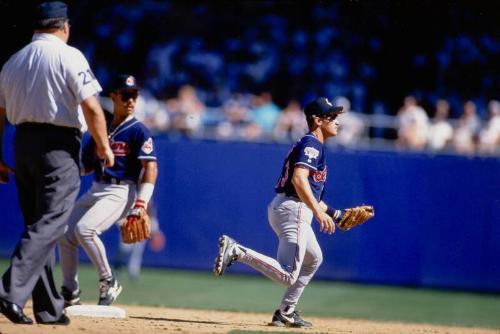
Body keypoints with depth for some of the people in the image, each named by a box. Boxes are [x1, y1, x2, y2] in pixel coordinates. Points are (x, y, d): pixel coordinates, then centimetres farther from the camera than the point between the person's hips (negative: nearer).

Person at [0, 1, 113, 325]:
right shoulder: (69, 56, -6)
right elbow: (91, 106, -14)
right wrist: (104, 147, -4)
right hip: (59, 145, -6)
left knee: (38, 224, 12)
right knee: (49, 224, -10)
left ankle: (49, 309, 13)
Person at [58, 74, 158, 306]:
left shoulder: (138, 131, -6)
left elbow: (150, 168, -15)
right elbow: (87, 165, 20)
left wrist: (140, 204, -24)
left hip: (122, 191, -7)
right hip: (96, 190, 7)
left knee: (84, 228, -26)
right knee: (65, 234, -2)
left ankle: (108, 283, -12)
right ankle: (70, 294, 10)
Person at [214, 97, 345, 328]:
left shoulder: (309, 144, 24)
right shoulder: (312, 144, -8)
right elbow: (299, 179, -24)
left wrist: (334, 213, 28)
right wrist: (319, 212, -29)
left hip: (282, 207, 11)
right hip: (293, 211, -11)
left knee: (313, 259, 28)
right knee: (287, 275, -20)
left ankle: (286, 313, 28)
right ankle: (236, 250, -24)